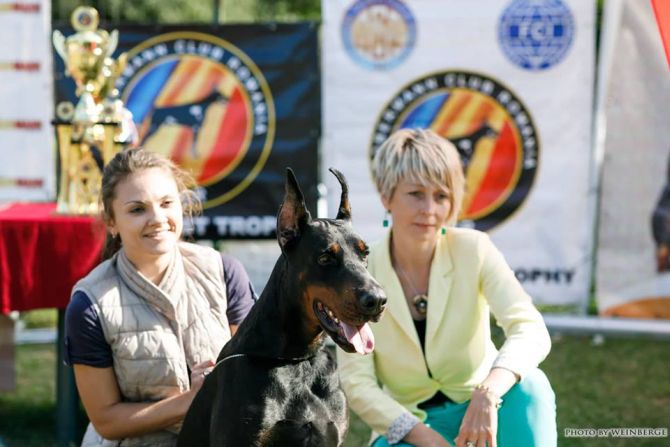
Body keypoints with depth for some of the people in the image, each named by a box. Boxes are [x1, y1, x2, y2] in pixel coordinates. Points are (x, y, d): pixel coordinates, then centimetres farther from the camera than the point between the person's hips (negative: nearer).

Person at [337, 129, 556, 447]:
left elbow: (531, 331, -26)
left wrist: (488, 394, -45)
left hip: (480, 415, 1)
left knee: (529, 384, -32)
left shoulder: (473, 250, -12)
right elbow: (357, 385, -14)